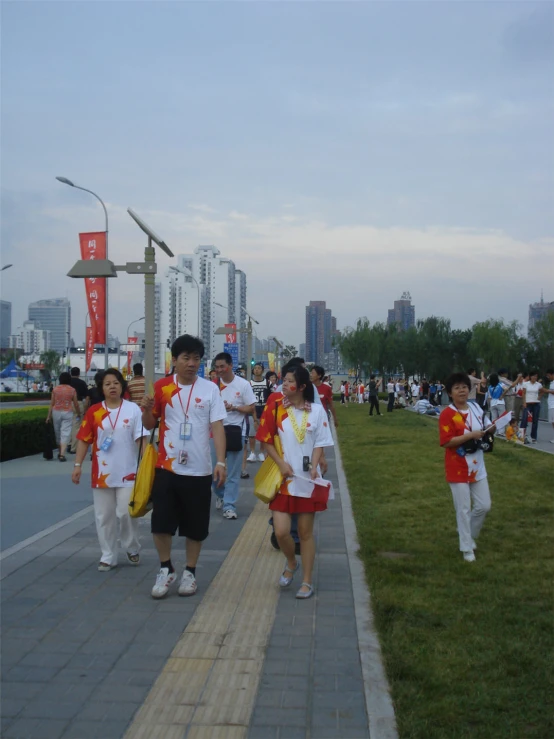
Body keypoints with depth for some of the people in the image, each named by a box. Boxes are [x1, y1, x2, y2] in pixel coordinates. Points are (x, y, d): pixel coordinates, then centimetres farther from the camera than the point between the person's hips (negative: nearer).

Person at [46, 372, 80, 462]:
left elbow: (52, 404, 2)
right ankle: (62, 454, -15)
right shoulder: (72, 390, -3)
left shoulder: (55, 389, 2)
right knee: (65, 433, -3)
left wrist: (49, 415, 7)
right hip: (67, 413, -2)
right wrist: (79, 413, 18)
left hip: (56, 412, 2)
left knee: (58, 432, 16)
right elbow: (75, 404, 2)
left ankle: (60, 452, 28)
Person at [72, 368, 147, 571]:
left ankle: (132, 548, 23)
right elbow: (84, 440, 1)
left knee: (126, 512, -3)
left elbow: (141, 438, -3)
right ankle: (108, 556, 20)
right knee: (104, 516, 8)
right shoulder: (94, 411, -1)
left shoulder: (133, 409, -4)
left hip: (127, 472, -2)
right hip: (102, 473, 2)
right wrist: (77, 465, -3)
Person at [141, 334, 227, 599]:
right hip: (167, 467, 1)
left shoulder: (210, 389, -2)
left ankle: (190, 572, 25)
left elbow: (217, 427, -4)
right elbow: (150, 425, 8)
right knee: (161, 523, 1)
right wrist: (147, 410, -14)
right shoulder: (161, 387, 1)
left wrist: (220, 461, -13)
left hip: (199, 469, 0)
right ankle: (166, 569, 21)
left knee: (196, 527, 8)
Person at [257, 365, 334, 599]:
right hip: (282, 479, 1)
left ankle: (307, 582, 20)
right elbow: (267, 440, 1)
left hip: (307, 480, 0)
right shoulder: (275, 407, -2)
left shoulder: (316, 410, -3)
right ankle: (291, 563, 26)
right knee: (281, 531, -6)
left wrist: (314, 467, -15)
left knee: (305, 531, 7)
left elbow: (320, 443, 1)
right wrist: (281, 464, -11)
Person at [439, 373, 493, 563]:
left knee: (484, 506, 10)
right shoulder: (447, 414, -16)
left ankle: (469, 535, 34)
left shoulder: (476, 409, 4)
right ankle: (467, 548, 16)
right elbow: (446, 442, -21)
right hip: (458, 469, -6)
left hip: (477, 466, 6)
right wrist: (470, 435, -25)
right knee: (464, 509, 2)